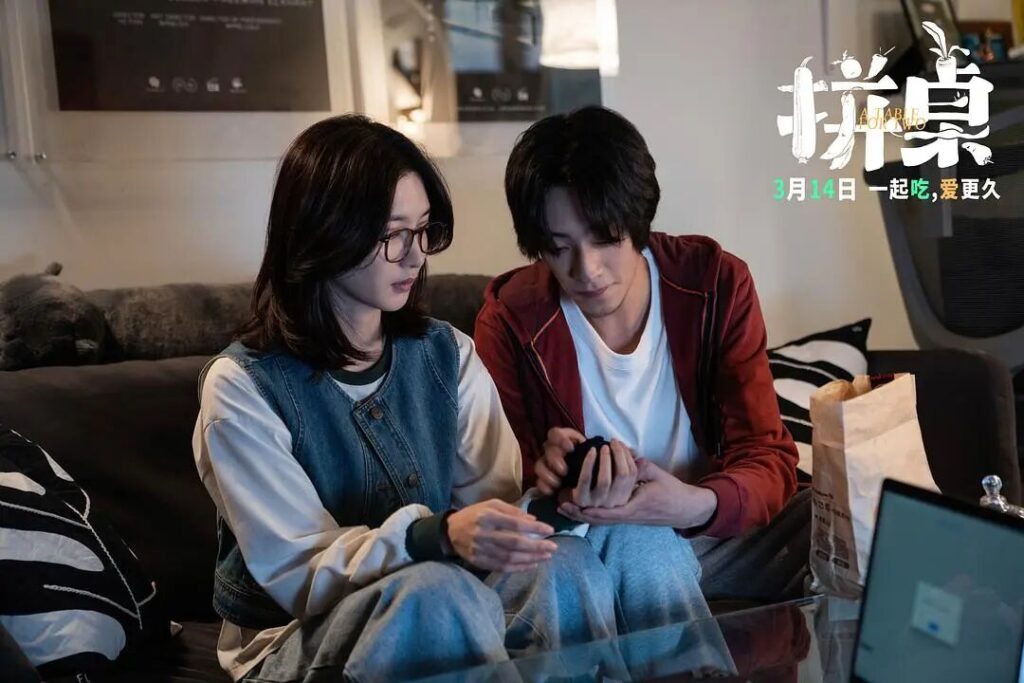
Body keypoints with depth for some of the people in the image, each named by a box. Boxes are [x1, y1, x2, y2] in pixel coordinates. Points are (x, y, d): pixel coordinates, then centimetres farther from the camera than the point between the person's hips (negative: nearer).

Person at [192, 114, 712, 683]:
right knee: (437, 591, -36)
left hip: (441, 603, 4)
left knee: (564, 561, -26)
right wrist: (436, 537, -35)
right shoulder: (242, 385, -13)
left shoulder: (447, 353, 2)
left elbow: (499, 507, -2)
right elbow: (299, 572, -18)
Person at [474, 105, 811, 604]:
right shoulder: (510, 322, -12)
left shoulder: (717, 284, -8)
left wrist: (699, 506, -34)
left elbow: (768, 460, -11)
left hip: (711, 537, 2)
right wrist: (546, 482, -33)